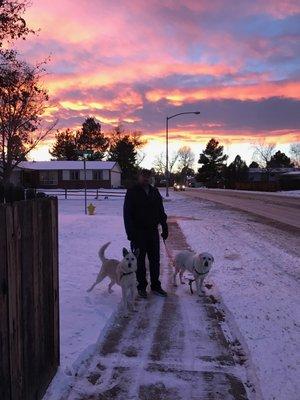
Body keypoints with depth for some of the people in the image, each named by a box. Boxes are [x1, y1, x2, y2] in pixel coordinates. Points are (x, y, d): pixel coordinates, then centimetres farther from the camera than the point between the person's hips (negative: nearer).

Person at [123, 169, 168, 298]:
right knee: (140, 261, 5)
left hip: (153, 231, 5)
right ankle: (141, 287, 18)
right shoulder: (132, 192, -5)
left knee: (155, 260, 10)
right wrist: (130, 233, -16)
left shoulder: (154, 192, 10)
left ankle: (156, 286, 23)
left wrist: (165, 228, 8)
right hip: (138, 233, -4)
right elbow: (127, 214, -9)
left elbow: (161, 211, 14)